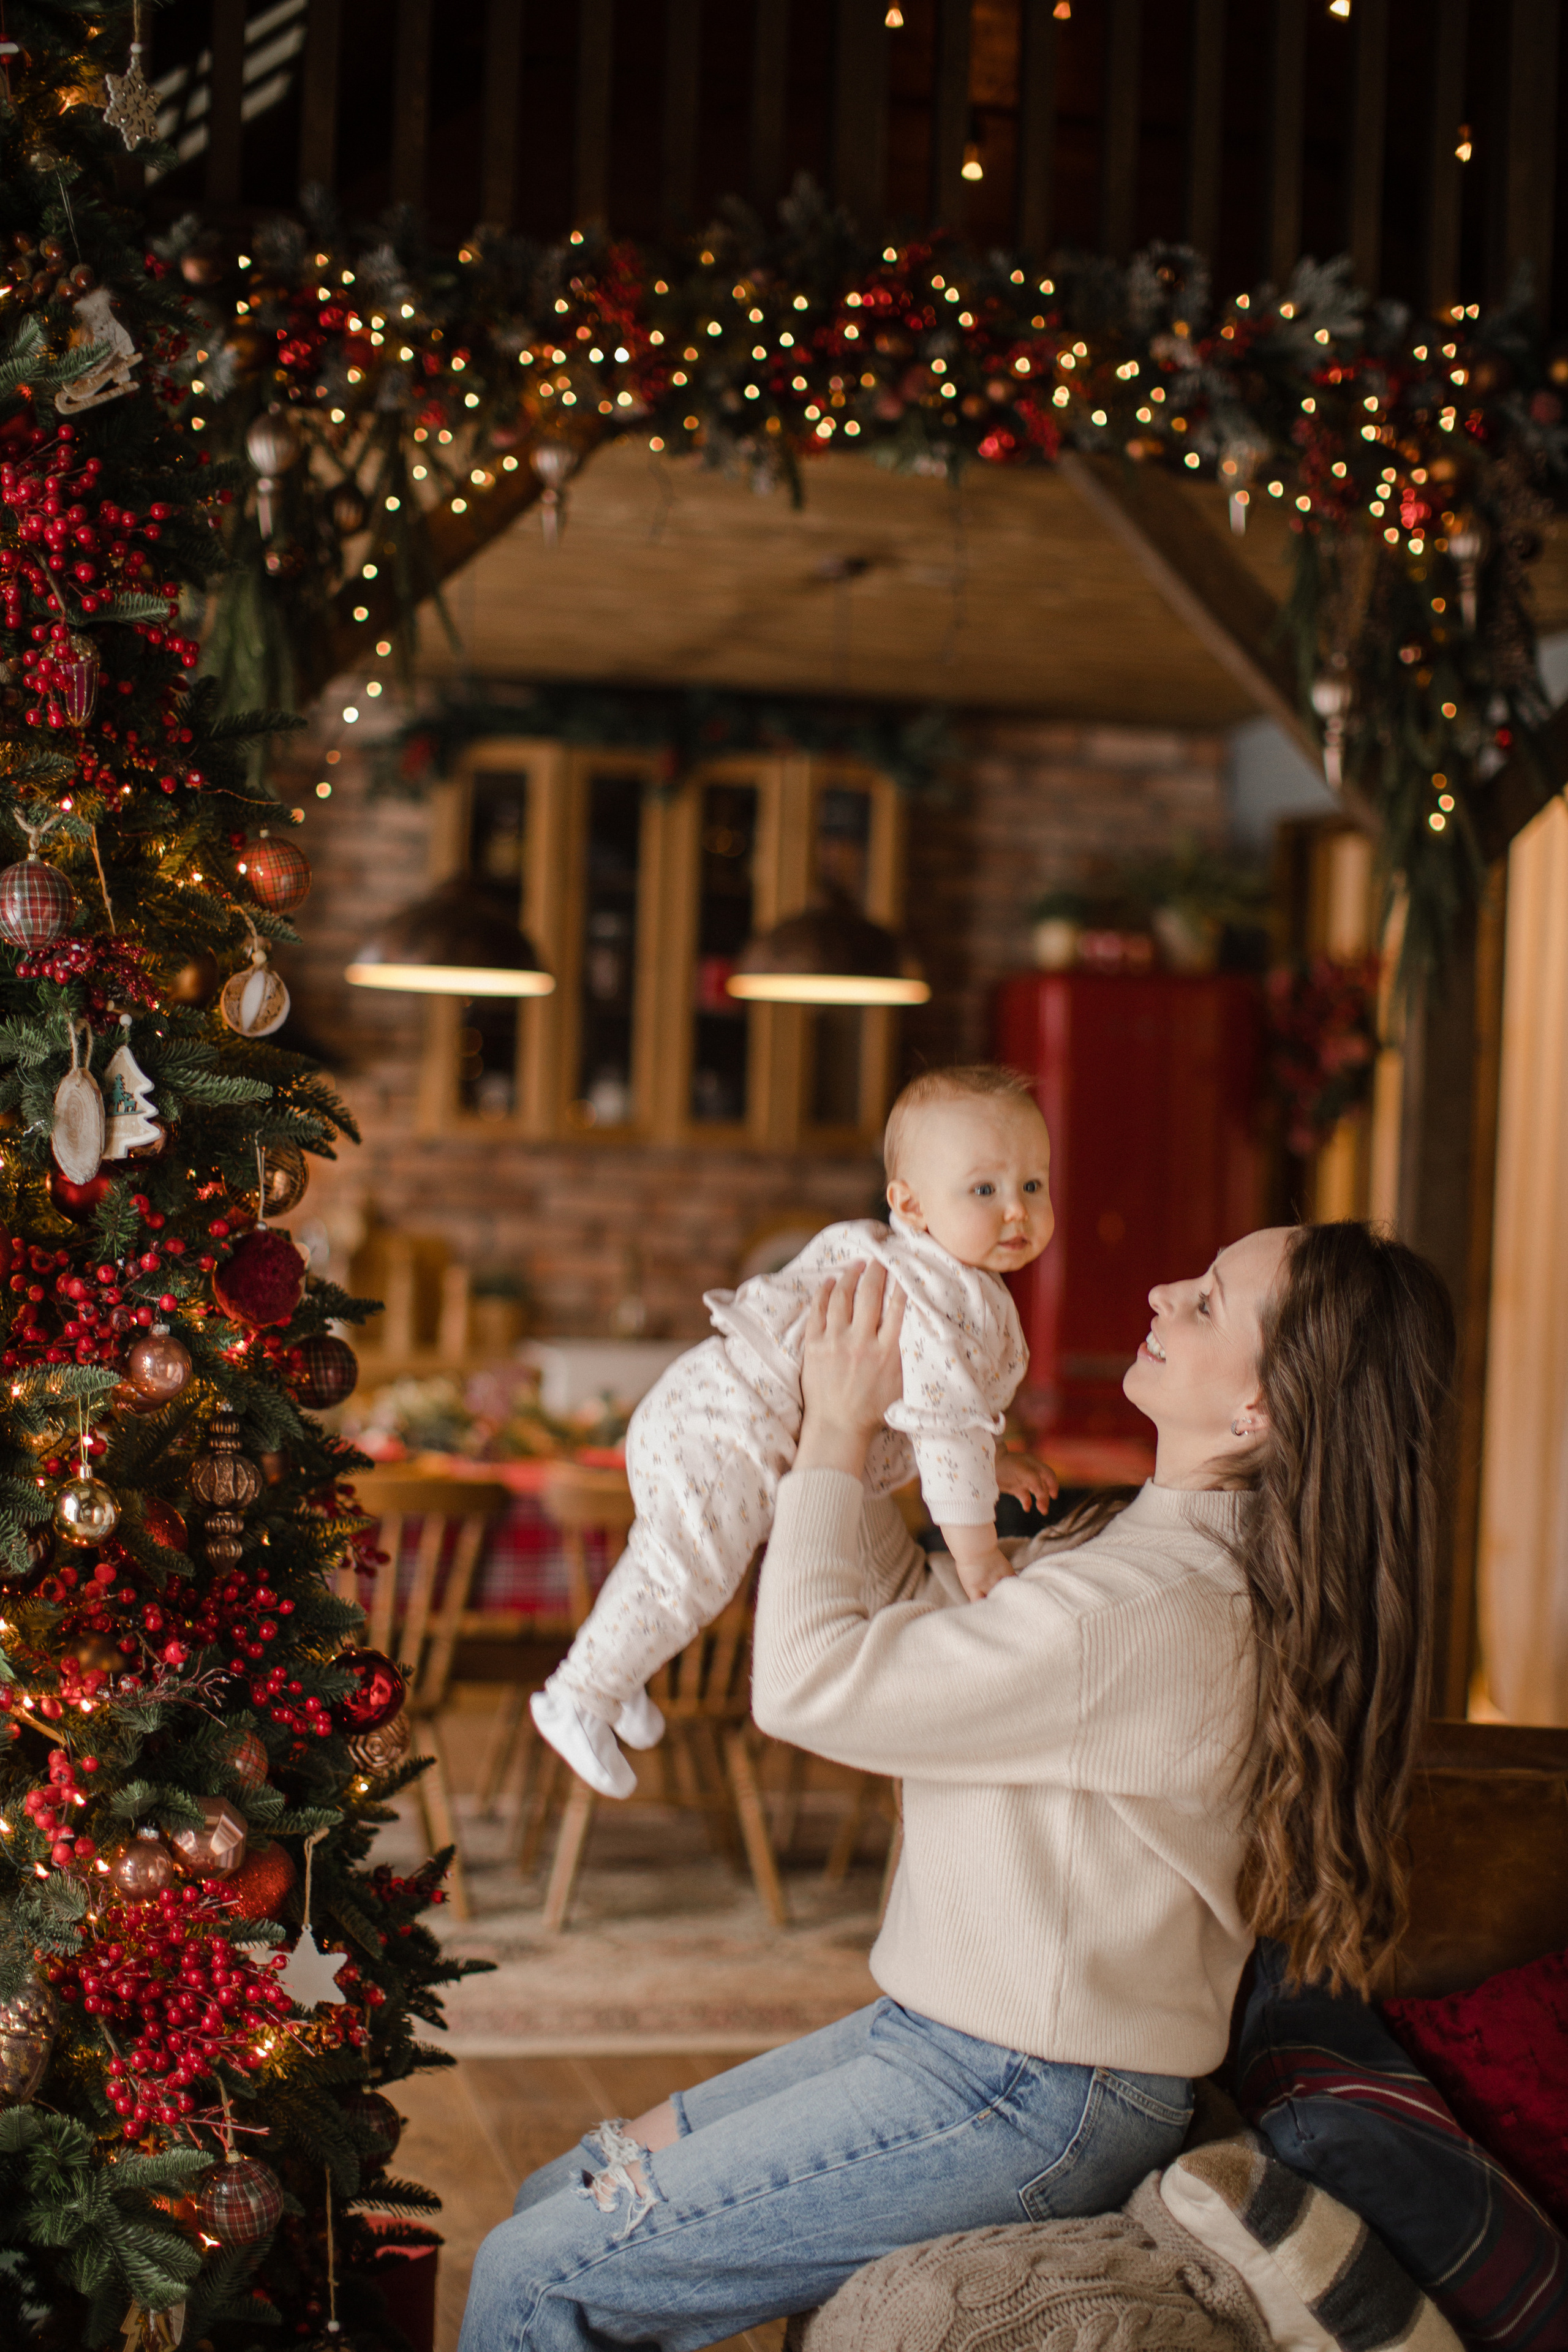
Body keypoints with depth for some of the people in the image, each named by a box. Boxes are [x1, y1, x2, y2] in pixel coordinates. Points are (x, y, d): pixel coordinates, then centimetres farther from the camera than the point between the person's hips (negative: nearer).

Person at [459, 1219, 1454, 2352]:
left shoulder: (1155, 1614, -27)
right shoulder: (1155, 1543, 5)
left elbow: (811, 1682, -22)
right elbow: (918, 1613, 17)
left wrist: (842, 1428, -11)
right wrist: (836, 1439, 5)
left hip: (1025, 2108, -10)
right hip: (956, 2036, 10)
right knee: (565, 2195, 14)